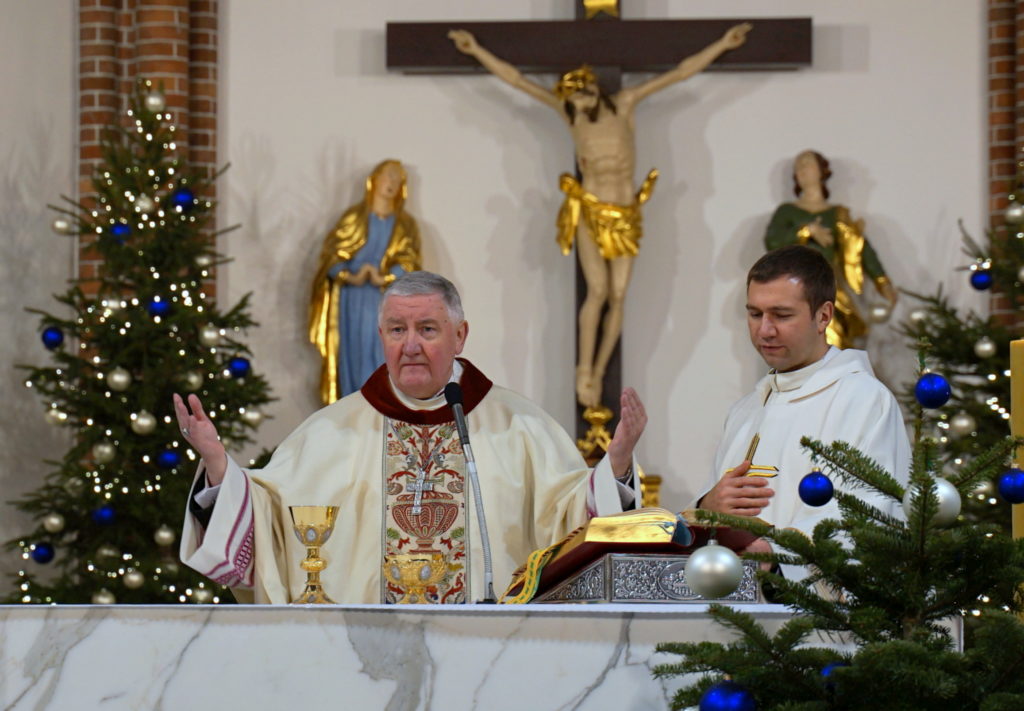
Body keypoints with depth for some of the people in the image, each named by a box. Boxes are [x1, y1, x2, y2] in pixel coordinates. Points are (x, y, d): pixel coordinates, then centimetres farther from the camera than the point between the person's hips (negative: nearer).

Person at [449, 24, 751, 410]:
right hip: (590, 213, -2)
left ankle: (597, 374, 8)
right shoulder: (570, 112, 0)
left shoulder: (624, 104, 0)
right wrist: (477, 51, 0)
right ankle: (584, 370, -9)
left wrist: (722, 45, 3)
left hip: (626, 215, 2)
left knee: (618, 296, -2)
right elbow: (516, 79, 2)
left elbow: (680, 73, 3)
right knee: (597, 290, -17)